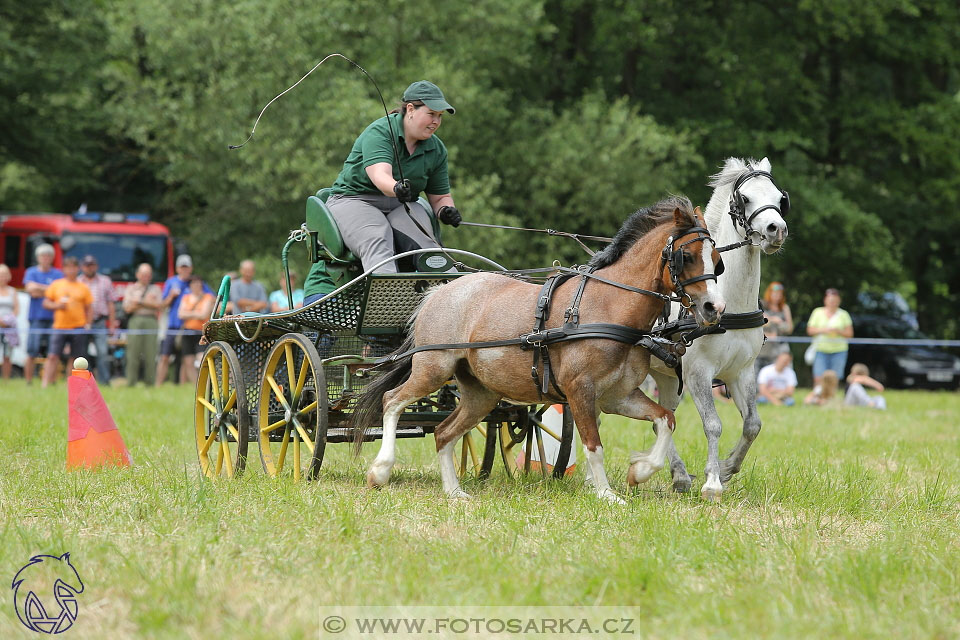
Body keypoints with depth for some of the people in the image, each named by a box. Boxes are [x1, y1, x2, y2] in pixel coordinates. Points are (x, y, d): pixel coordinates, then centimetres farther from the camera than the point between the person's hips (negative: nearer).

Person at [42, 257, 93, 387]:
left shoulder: (83, 288, 7)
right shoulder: (56, 285, 8)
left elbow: (89, 308, 9)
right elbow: (46, 302, 9)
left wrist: (88, 324, -2)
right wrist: (56, 305, -10)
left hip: (78, 327, 1)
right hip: (59, 327, -1)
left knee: (74, 358, 3)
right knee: (53, 356, -9)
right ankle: (46, 384, -12)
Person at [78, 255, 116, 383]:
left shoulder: (105, 281, 13)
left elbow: (110, 304, 11)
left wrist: (112, 324, 5)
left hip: (99, 323, -1)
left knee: (103, 352, -11)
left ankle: (104, 381, -9)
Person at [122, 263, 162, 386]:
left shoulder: (155, 289, 18)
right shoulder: (130, 289, 16)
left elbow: (159, 305, 2)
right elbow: (128, 308, 3)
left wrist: (139, 302, -1)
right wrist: (148, 302, 1)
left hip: (151, 321, 1)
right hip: (135, 321, -1)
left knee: (151, 354, -6)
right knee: (133, 354, -7)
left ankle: (150, 383, -1)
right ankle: (131, 383, -5)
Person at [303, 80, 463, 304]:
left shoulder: (436, 149, 9)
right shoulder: (379, 132, -11)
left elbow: (440, 196, 17)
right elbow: (379, 174, -28)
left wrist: (446, 210, -8)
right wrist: (397, 189, -52)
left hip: (402, 207, 5)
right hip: (354, 200, -5)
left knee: (426, 244, -29)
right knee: (377, 245, -37)